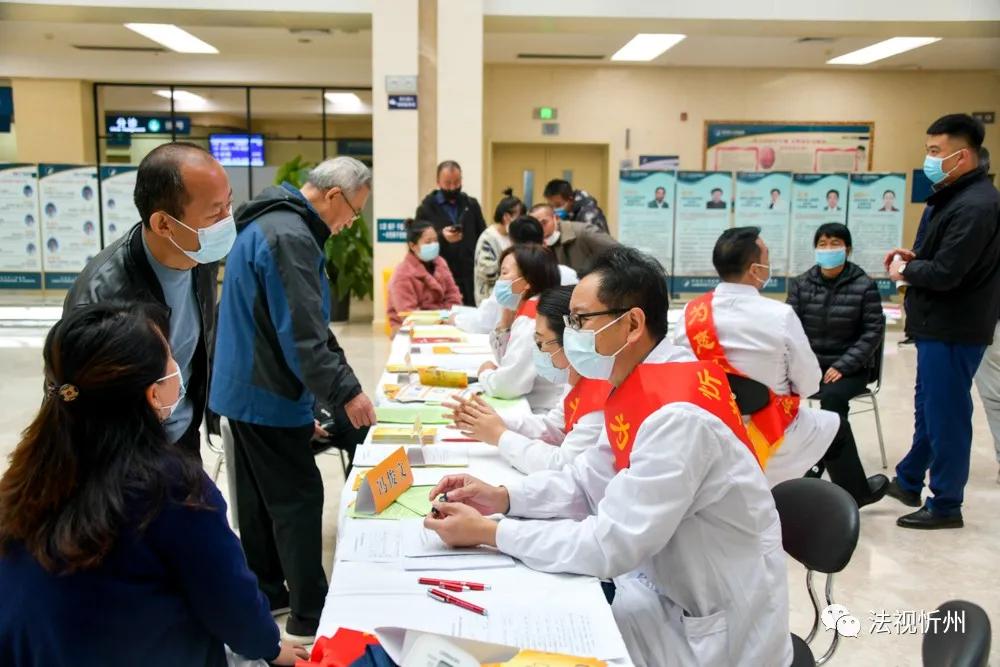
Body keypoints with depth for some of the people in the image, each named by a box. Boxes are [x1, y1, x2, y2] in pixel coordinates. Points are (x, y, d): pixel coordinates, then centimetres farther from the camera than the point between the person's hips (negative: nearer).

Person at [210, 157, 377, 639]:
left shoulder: (269, 222, 13)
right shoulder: (290, 236, -21)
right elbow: (302, 334, -27)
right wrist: (345, 392, -23)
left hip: (245, 388, 10)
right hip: (269, 396, -10)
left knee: (260, 496, 18)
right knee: (298, 498, -2)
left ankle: (265, 592, 31)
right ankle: (310, 617, 7)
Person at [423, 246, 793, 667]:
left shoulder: (678, 415, -30)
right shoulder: (640, 388, 0)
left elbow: (611, 545, -29)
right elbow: (590, 479, 9)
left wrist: (488, 532, -21)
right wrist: (503, 497, -5)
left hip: (719, 627, -7)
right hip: (669, 590, 7)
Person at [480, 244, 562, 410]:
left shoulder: (532, 319, -18)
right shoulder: (526, 311, 10)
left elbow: (508, 384, -25)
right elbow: (506, 361, 15)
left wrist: (485, 374, -3)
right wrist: (507, 316, 3)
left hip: (544, 413, -8)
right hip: (530, 407, 8)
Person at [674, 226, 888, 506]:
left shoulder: (690, 314, -9)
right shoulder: (780, 315, -19)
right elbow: (809, 383, -9)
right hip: (770, 433, -4)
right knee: (837, 427, 24)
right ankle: (855, 494, 48)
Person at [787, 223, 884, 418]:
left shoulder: (865, 286, -2)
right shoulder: (801, 284, 6)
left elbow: (874, 331, -6)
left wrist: (843, 366, -16)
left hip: (851, 368, -2)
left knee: (832, 396, -33)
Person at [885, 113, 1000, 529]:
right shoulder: (958, 196, 12)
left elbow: (945, 273, -25)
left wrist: (905, 270, -8)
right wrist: (914, 258, 1)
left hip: (952, 330, -10)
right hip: (940, 325, 10)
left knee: (945, 416, 1)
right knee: (928, 409, 21)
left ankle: (946, 506, 14)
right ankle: (909, 482, 36)